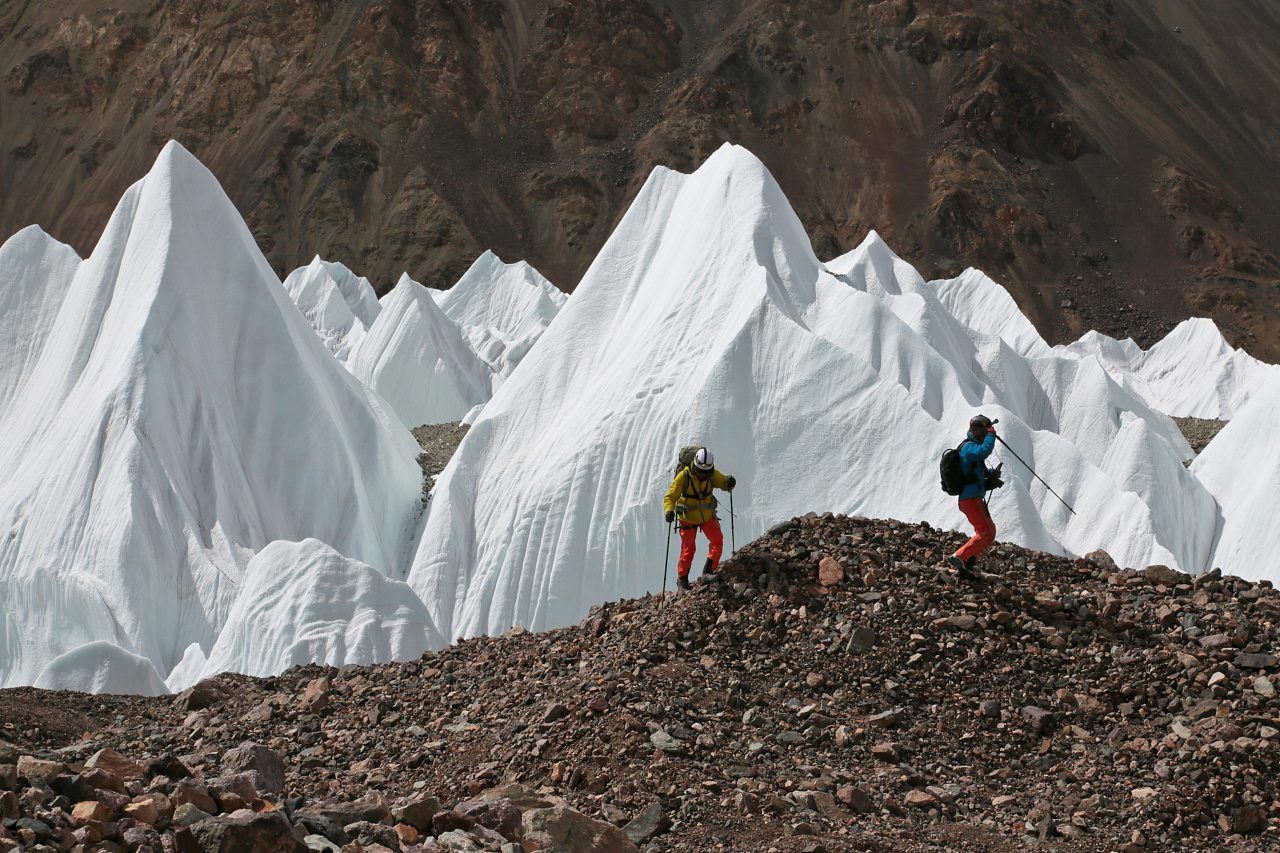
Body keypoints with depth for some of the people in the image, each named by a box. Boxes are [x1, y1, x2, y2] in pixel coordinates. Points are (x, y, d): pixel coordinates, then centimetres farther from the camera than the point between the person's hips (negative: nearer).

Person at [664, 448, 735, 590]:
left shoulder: (712, 475, -13)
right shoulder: (683, 476, -23)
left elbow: (724, 483, 2)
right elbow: (670, 497, -20)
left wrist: (729, 483, -23)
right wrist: (669, 511, -40)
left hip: (707, 515, 3)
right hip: (688, 518, -3)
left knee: (717, 540, -16)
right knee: (688, 549, 4)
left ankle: (708, 572, -5)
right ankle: (682, 578, 24)